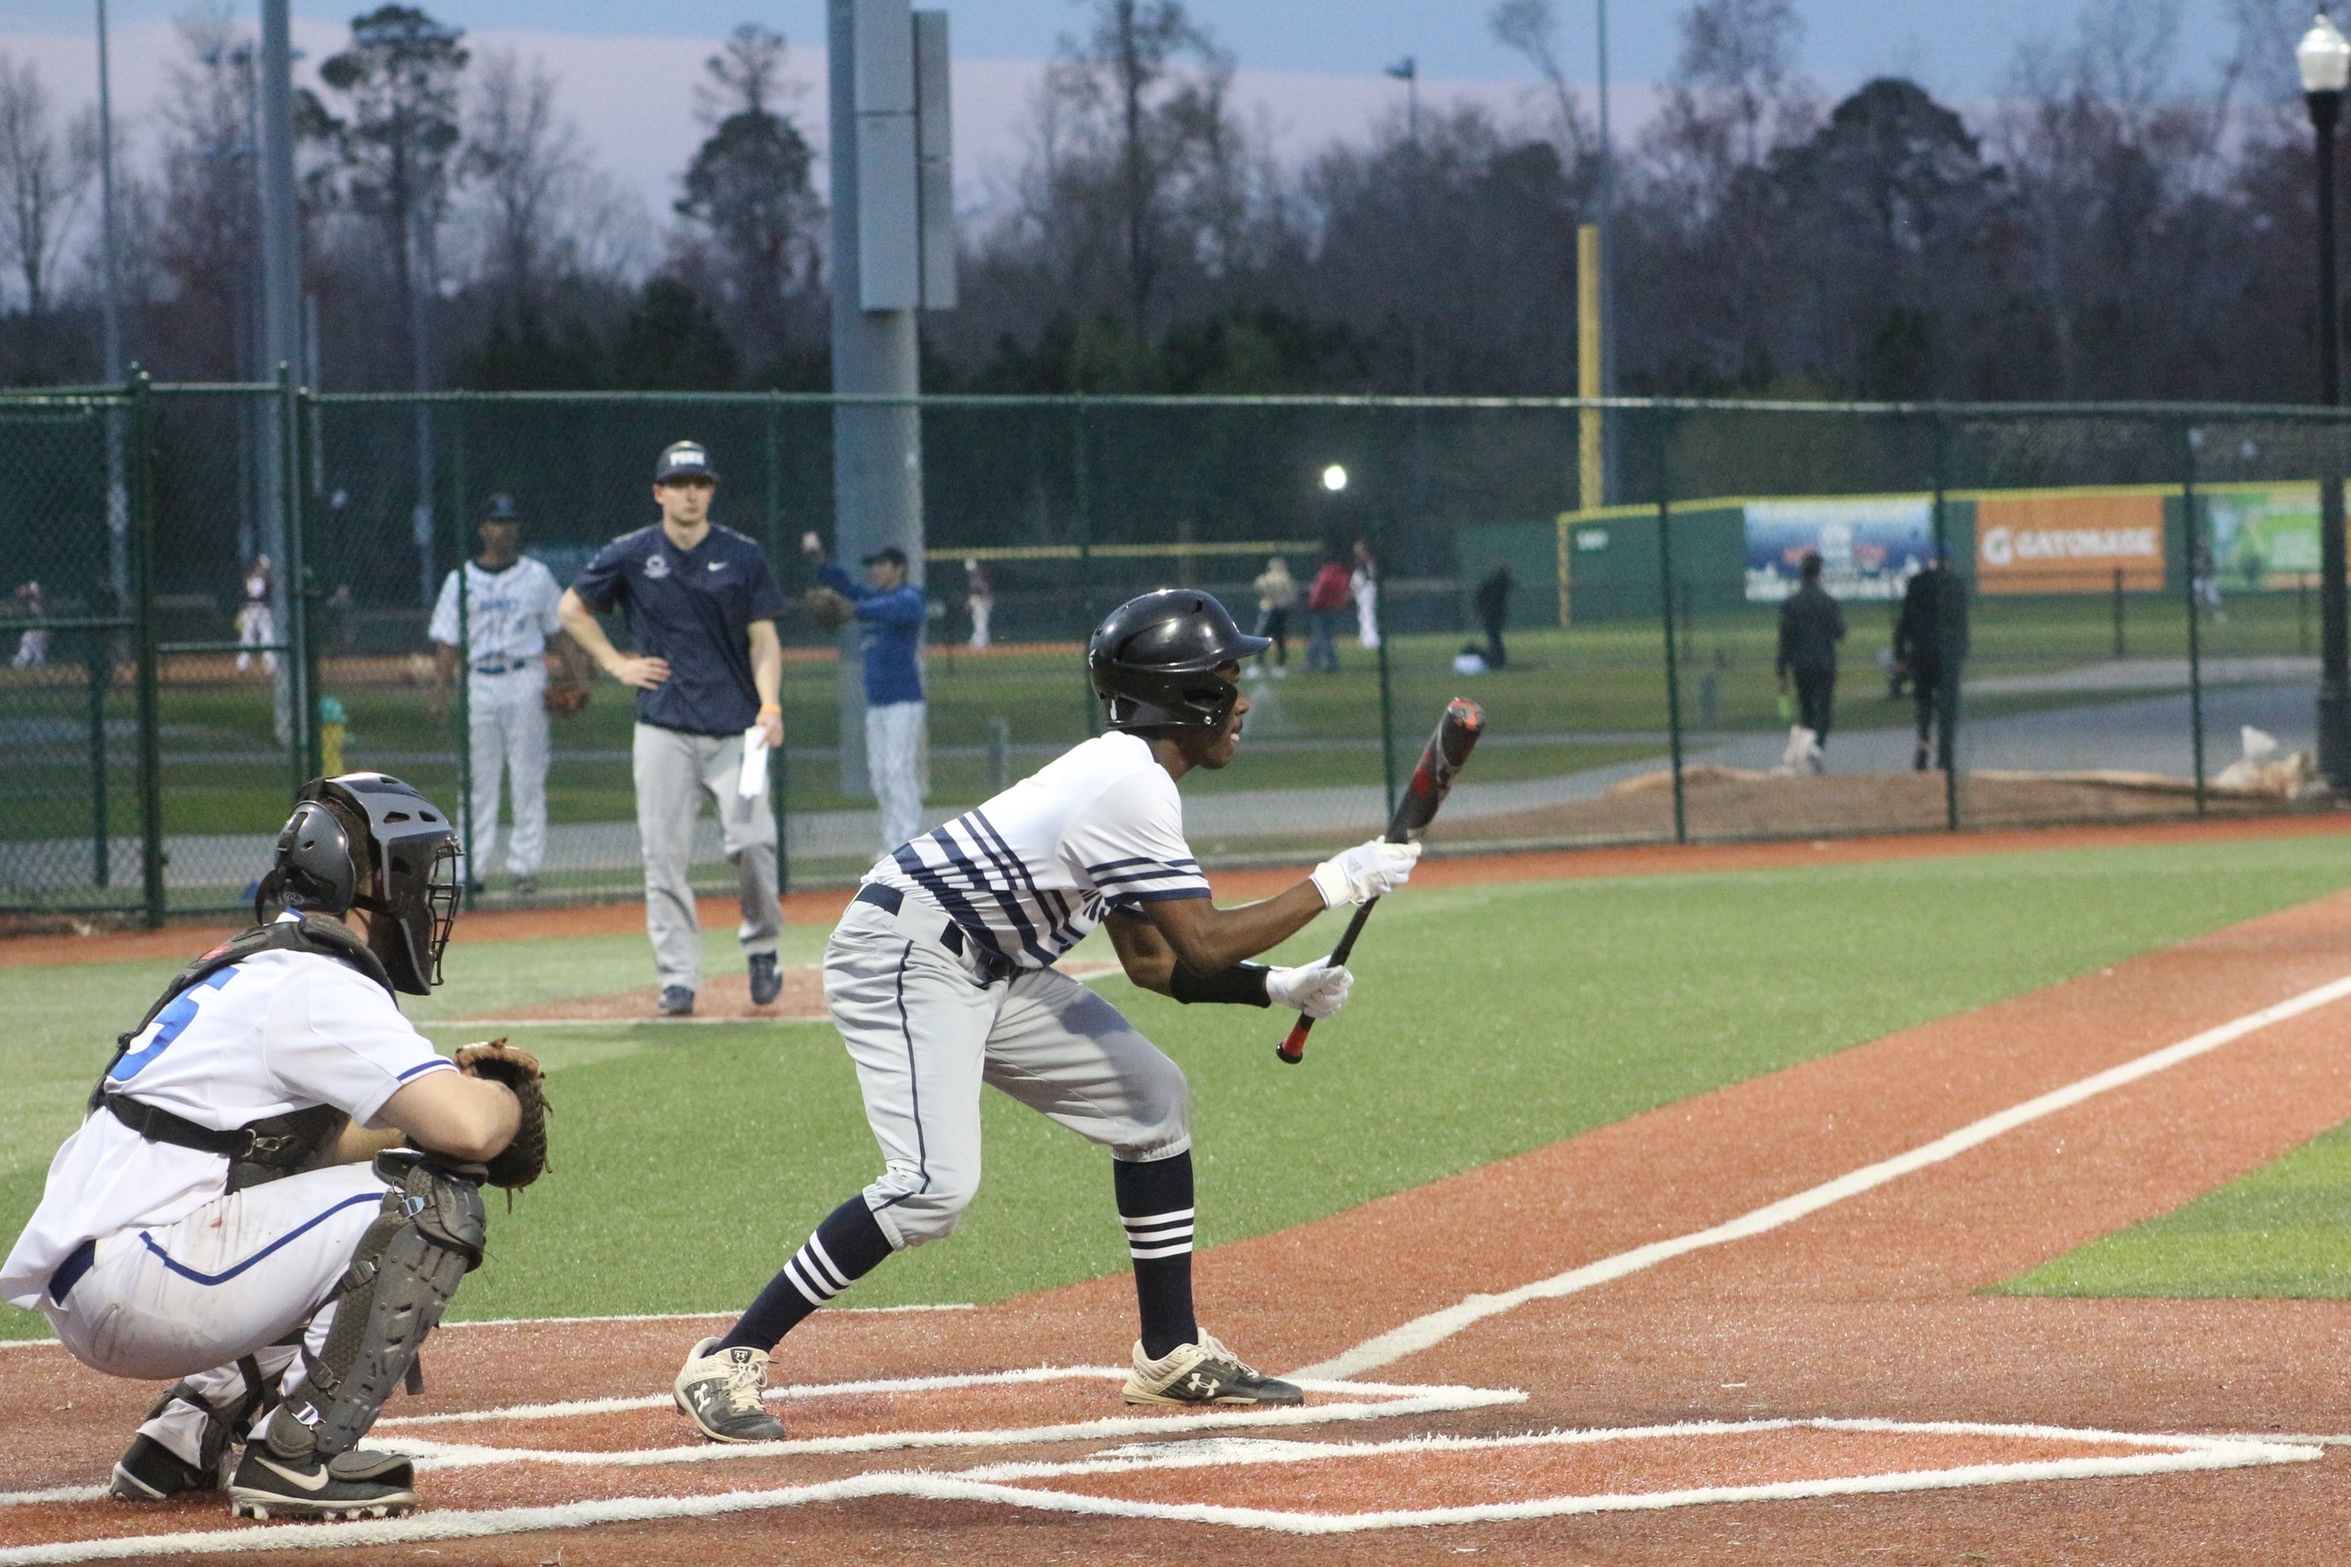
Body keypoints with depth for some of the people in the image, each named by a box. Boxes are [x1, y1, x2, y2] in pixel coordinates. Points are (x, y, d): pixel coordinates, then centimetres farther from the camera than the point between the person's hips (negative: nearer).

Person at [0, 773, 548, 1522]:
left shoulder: (257, 968, 20)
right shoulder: (318, 986, -11)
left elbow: (315, 1142, 31)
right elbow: (468, 1130, -22)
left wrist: (453, 1090, 15)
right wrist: (507, 1102, 2)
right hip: (130, 1285, -10)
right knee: (433, 1200, -13)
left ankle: (188, 1437, 20)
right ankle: (295, 1455, -12)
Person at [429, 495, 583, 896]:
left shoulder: (537, 577, 9)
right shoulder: (460, 581, 9)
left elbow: (560, 632, 8)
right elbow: (447, 641, 7)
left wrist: (577, 676, -4)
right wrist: (443, 683, -7)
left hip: (526, 680, -1)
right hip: (478, 680, 1)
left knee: (528, 777, -2)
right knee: (477, 778, 0)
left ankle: (524, 864, 2)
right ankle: (472, 866, 2)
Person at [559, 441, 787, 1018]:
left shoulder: (742, 556, 6)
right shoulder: (631, 555, 5)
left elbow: (763, 639, 4)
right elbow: (572, 608, 17)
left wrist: (770, 704, -11)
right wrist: (615, 663, 7)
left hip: (735, 727, 0)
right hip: (664, 727, 0)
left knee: (751, 841, -12)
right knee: (665, 855, -4)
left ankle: (760, 944, 12)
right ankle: (677, 976, 1)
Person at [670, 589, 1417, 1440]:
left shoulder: (1130, 775, 12)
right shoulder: (1130, 786, -20)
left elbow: (1151, 960, 16)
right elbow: (1203, 945, -22)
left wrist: (1278, 987, 7)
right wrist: (1332, 885, -14)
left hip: (992, 973, 11)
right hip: (904, 958, -11)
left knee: (1152, 1099, 10)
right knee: (935, 1184, -24)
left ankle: (1172, 1355, 17)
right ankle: (726, 1362, -17)